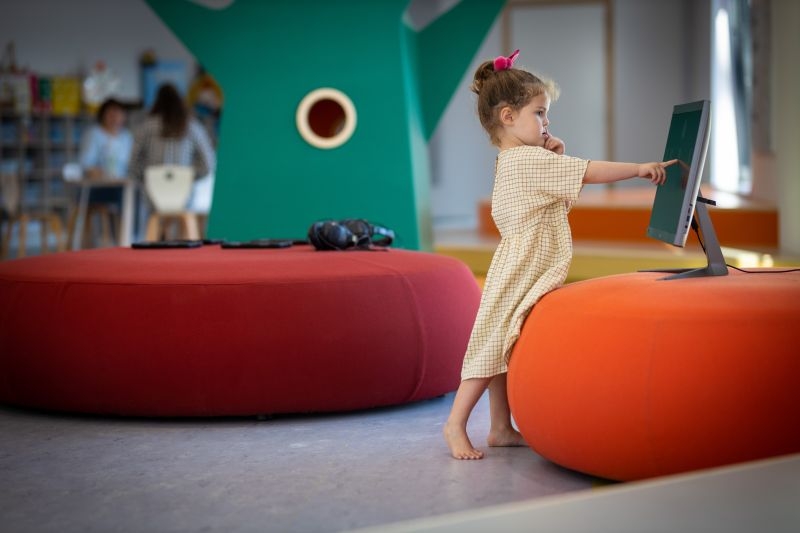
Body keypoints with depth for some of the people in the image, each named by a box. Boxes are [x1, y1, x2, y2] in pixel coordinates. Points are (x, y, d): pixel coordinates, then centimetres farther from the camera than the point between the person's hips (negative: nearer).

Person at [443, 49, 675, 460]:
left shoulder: (512, 161, 16)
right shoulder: (530, 160, -16)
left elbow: (557, 196, 21)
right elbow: (589, 173, -20)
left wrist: (553, 158, 7)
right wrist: (640, 168, -14)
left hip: (520, 269, 10)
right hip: (521, 272, -10)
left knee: (505, 346, 12)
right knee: (494, 344, -8)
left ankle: (501, 428, 17)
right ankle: (455, 424, -4)